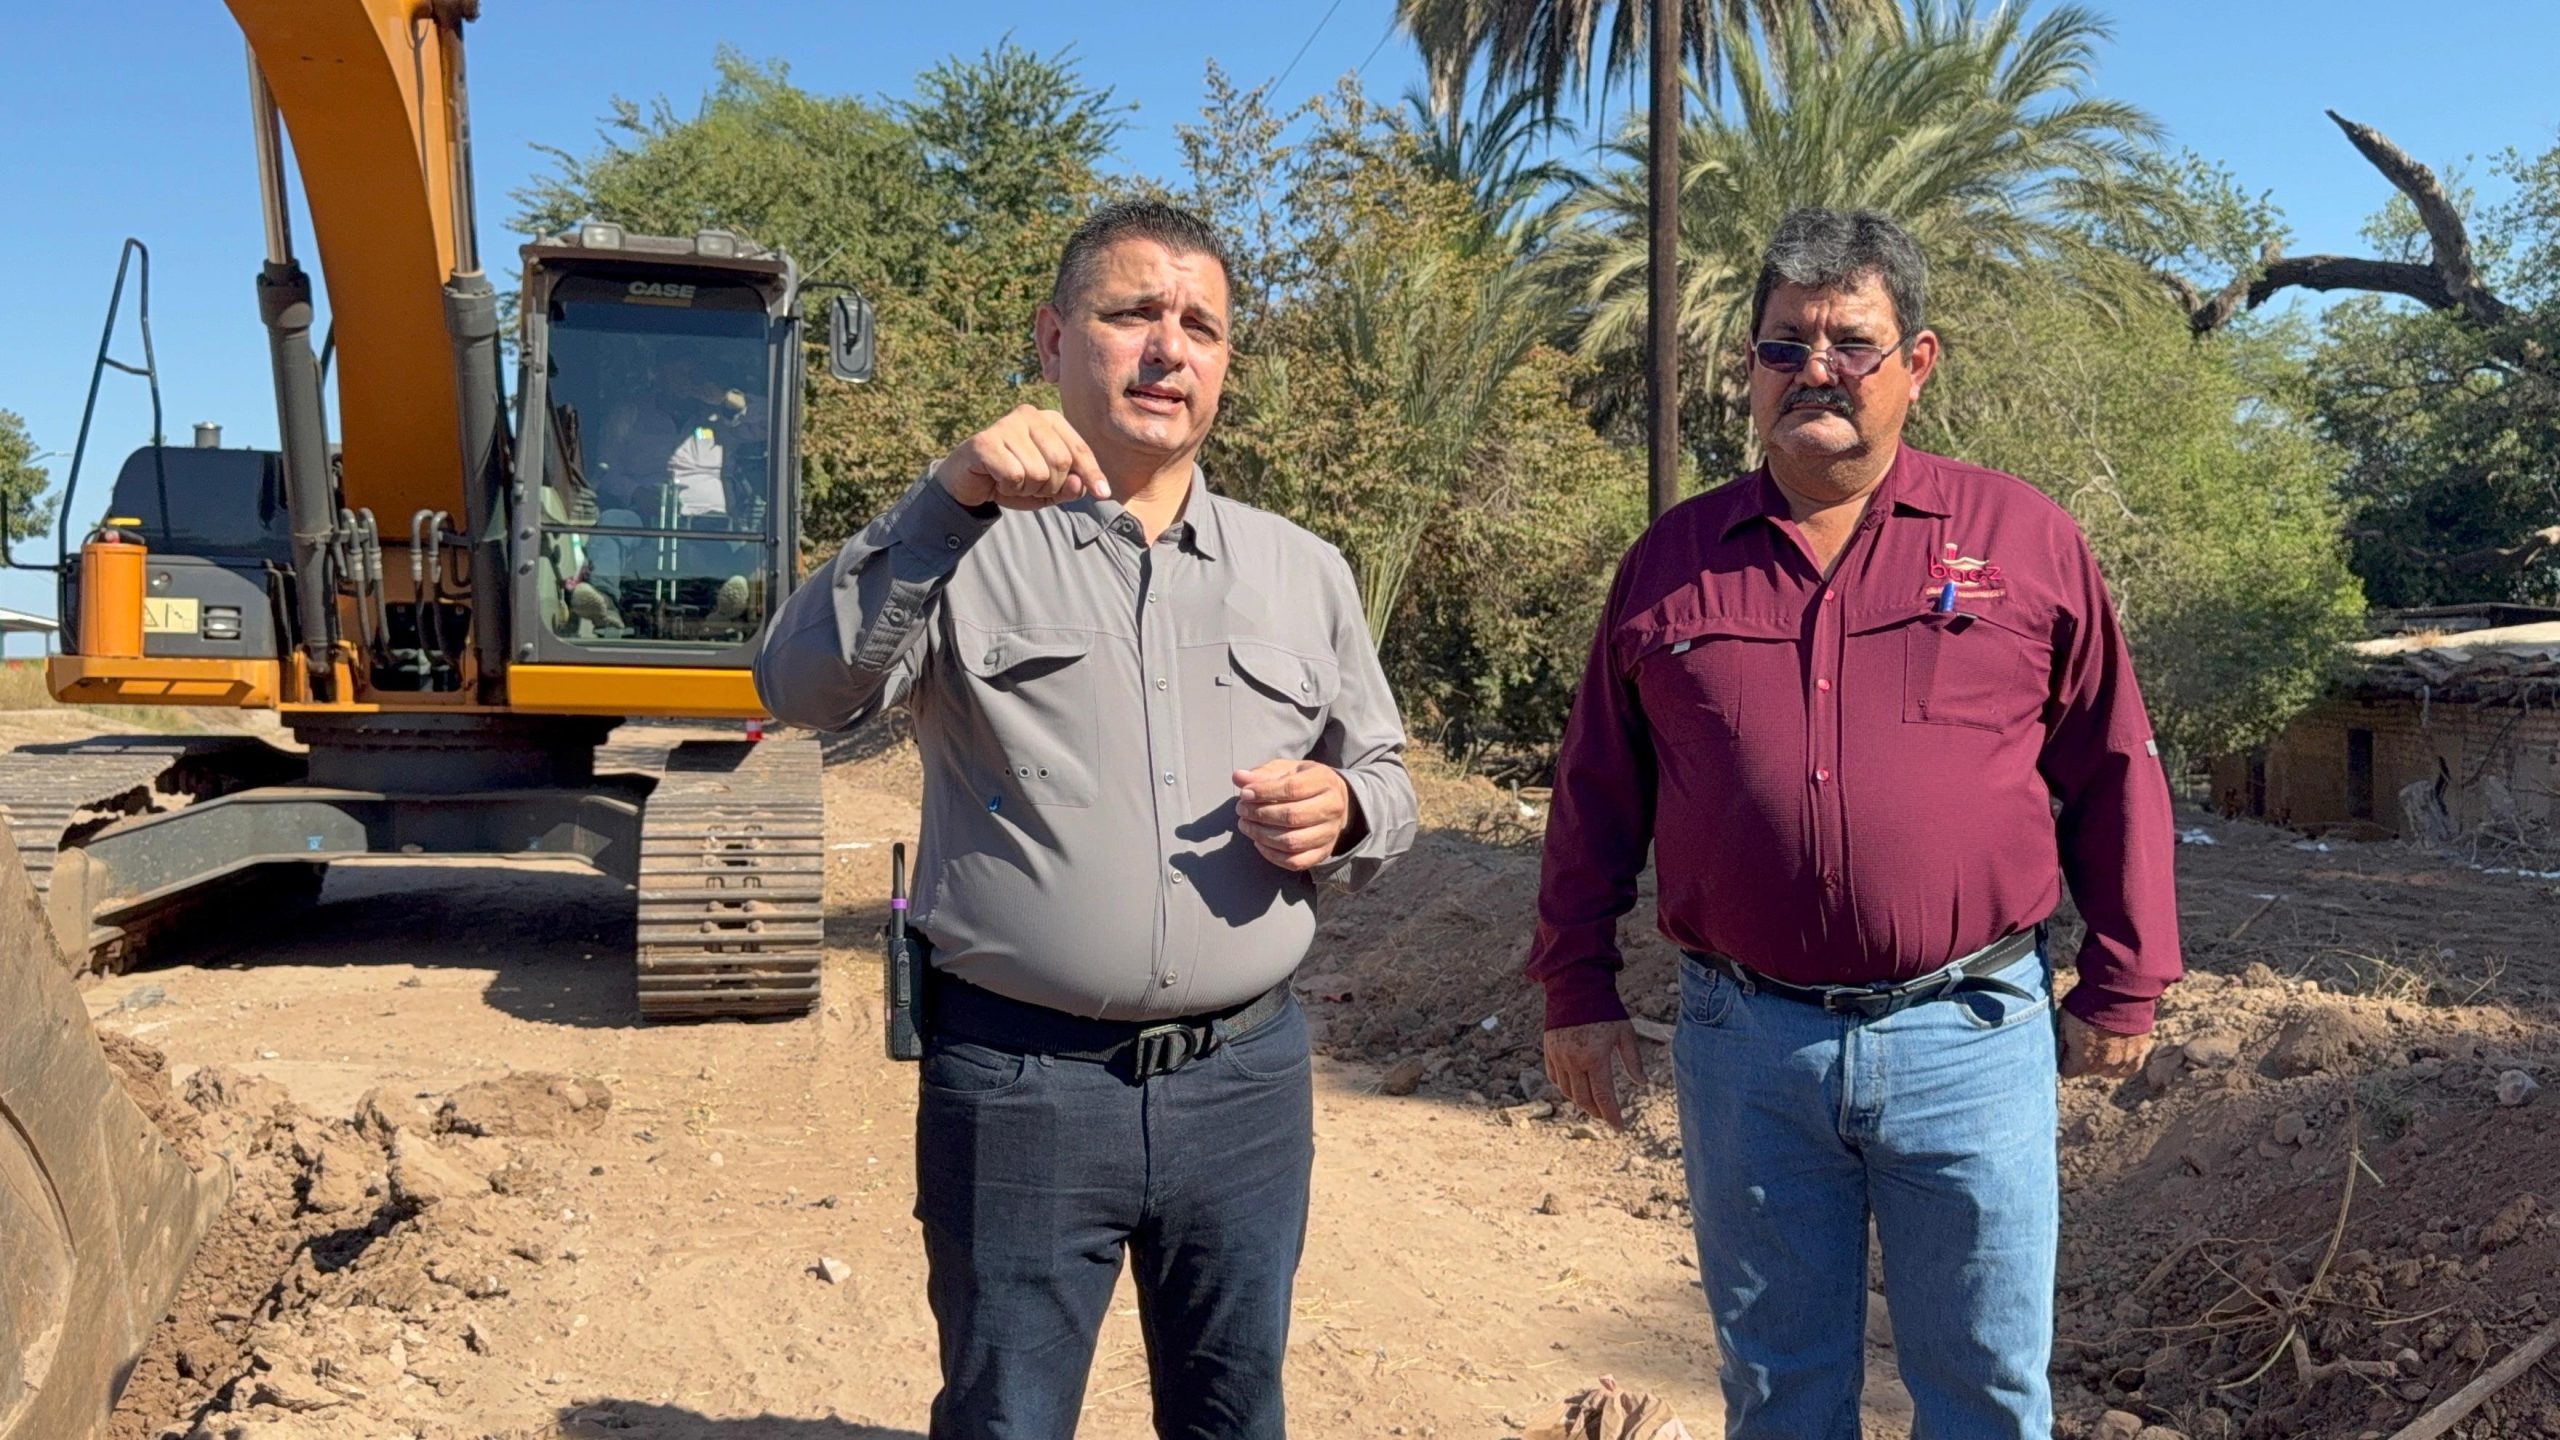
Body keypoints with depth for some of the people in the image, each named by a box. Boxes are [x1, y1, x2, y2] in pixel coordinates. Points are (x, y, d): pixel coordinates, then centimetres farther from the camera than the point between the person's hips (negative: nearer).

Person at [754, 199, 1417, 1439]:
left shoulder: (1301, 571, 10)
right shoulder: (968, 548, -1)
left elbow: (1385, 775, 16)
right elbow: (806, 687, -17)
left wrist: (1344, 811, -7)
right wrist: (949, 499, -27)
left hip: (1247, 1079, 3)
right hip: (1021, 1084, -3)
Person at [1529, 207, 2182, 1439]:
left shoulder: (2026, 538, 2)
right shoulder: (1672, 560, 6)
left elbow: (2113, 771, 6)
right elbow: (1596, 794, 9)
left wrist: (2123, 987, 6)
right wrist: (1576, 991, 8)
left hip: (1969, 1038, -1)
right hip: (1740, 1044, 1)